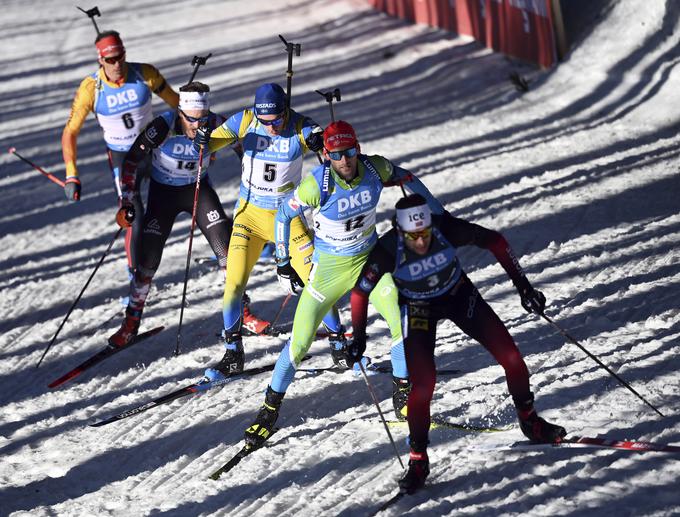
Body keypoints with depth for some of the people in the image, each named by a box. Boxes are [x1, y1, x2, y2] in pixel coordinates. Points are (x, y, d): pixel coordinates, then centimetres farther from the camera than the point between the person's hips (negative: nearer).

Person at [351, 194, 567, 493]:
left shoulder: (447, 229, -30)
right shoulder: (388, 251, -32)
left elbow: (494, 241, -15)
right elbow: (360, 291, -15)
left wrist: (522, 286, -15)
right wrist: (358, 336, -14)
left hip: (459, 295, 2)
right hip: (418, 309, -2)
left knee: (511, 357, -4)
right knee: (423, 382, -18)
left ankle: (530, 422, 22)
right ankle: (418, 459, 1)